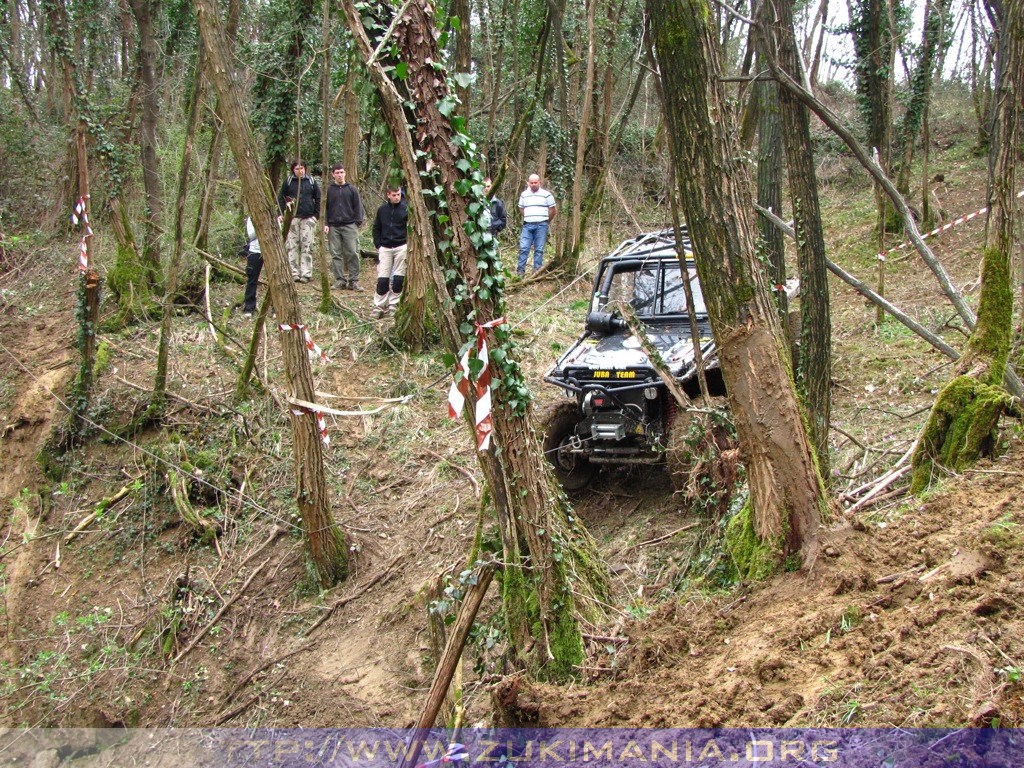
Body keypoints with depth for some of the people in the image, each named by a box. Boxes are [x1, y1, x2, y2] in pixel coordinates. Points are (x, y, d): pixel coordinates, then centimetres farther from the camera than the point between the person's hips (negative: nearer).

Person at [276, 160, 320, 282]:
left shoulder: (311, 181, 7)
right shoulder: (288, 181, 4)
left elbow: (318, 198, 12)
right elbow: (281, 198, 7)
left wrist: (316, 214, 4)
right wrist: (283, 213, -3)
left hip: (308, 218, 0)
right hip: (292, 217, 0)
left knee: (307, 245, 0)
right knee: (292, 245, -1)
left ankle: (306, 273, 2)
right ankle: (294, 273, 2)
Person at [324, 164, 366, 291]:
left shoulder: (352, 189, 8)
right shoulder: (328, 190, 8)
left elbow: (357, 206, 8)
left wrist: (358, 222, -2)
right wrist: (325, 224, -2)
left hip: (350, 225, -1)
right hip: (333, 227, 1)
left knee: (353, 253, -6)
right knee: (336, 254, 1)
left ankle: (353, 281, -1)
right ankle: (339, 280, 6)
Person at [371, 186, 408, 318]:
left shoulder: (405, 208, -3)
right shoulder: (382, 209, 6)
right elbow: (376, 228, 14)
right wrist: (378, 245, 6)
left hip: (401, 247, -2)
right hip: (385, 248, 2)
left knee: (398, 278, 1)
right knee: (382, 278, -2)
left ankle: (393, 304, 11)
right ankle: (378, 306, 3)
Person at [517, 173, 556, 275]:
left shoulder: (546, 194, -1)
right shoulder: (524, 195, 10)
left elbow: (552, 210, 4)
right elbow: (521, 208, 20)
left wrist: (546, 221, 9)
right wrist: (528, 218, 12)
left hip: (541, 226, -2)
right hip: (528, 225, 3)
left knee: (539, 249, 2)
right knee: (523, 248, -3)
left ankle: (537, 271, 6)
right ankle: (520, 270, 1)